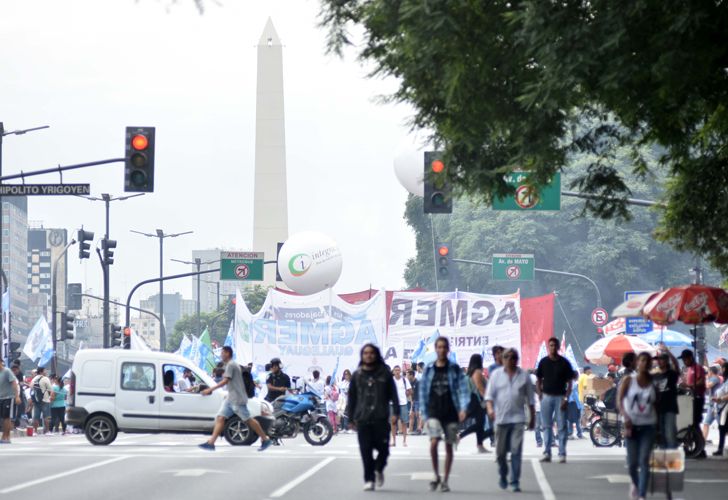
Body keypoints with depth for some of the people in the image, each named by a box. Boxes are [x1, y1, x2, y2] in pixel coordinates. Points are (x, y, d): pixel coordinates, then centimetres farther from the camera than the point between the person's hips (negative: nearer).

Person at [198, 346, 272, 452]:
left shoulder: (230, 365, -13)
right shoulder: (234, 365, 19)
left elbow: (225, 381, -21)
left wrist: (210, 389, -22)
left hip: (237, 399, -10)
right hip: (230, 398, 10)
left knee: (248, 420, -4)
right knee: (220, 418, -1)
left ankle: (265, 440, 3)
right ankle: (211, 443, -8)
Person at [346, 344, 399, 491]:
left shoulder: (384, 373, 5)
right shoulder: (357, 375, 8)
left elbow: (393, 394, 6)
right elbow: (351, 397, 11)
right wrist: (351, 417, 7)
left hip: (381, 418, -1)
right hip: (363, 419, 1)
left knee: (383, 448, 0)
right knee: (366, 451, -1)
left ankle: (379, 469, 29)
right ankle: (369, 479, 6)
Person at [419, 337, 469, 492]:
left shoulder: (455, 369, 3)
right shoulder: (428, 370, 7)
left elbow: (463, 389, -1)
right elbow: (423, 392, 10)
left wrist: (463, 408, -17)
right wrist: (424, 414, 5)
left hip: (451, 413, 0)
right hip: (433, 413, 0)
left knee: (449, 446, 4)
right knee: (434, 442, -18)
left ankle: (445, 480, 13)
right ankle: (436, 476, -2)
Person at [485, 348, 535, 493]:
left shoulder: (524, 376, 7)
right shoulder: (496, 375, 6)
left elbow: (530, 398, 12)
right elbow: (489, 394, 2)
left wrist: (532, 417, 11)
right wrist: (490, 408, -17)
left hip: (518, 418, -1)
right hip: (501, 418, 1)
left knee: (516, 451, -10)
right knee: (500, 452, 7)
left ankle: (515, 482, -9)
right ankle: (503, 476, 30)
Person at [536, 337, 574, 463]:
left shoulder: (564, 363, 1)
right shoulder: (543, 362, 6)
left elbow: (569, 382, 1)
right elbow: (539, 380, 12)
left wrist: (566, 398, -8)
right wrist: (539, 394, -2)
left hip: (560, 397, -2)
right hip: (546, 396, 2)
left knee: (562, 426, -2)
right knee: (547, 425, 5)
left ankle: (562, 454, 0)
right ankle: (547, 453, 9)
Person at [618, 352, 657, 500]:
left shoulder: (653, 382, 5)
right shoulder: (628, 380, -1)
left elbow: (656, 404, 9)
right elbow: (619, 400, -9)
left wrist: (658, 424, 1)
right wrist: (625, 416, -24)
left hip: (648, 426, 1)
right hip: (631, 425, -1)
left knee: (644, 460, -10)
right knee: (632, 461, 4)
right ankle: (635, 484, 36)